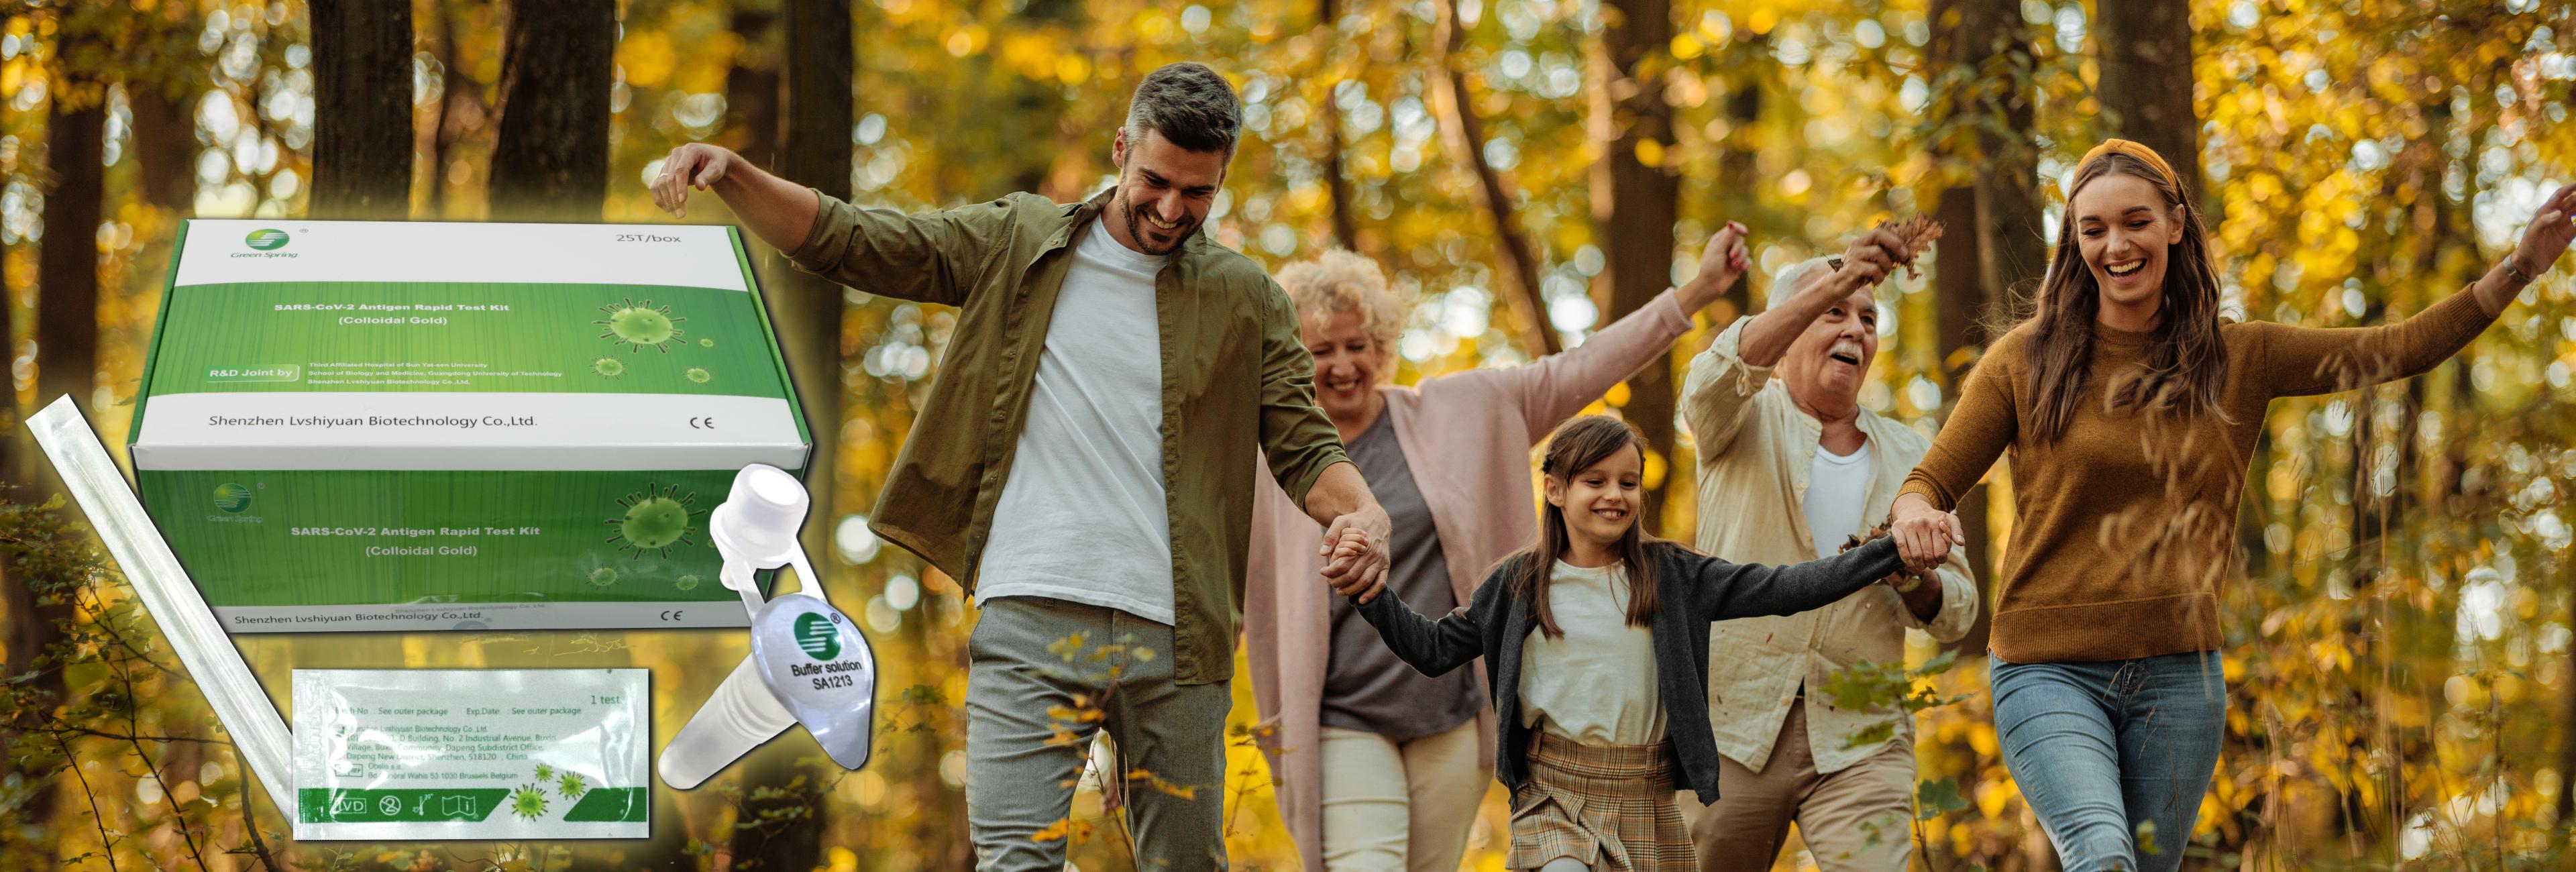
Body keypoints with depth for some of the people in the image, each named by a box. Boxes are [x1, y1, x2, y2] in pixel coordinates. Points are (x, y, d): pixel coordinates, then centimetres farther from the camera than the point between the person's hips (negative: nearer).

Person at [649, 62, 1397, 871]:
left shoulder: (1244, 300, 11)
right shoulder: (1018, 245, 10)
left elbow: (1303, 444, 7)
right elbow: (844, 240, 8)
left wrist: (1365, 514, -15)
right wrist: (731, 175, -8)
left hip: (1174, 637, 1)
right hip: (1030, 621, -1)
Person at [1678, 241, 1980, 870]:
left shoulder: (1908, 456, 16)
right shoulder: (1745, 421, 7)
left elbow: (1957, 610, 14)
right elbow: (1719, 375, -20)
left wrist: (1915, 581, -12)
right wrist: (1832, 284, -33)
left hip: (1861, 735, 2)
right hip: (1735, 724, -2)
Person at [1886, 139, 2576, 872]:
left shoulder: (2239, 359, 7)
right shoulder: (2029, 359, 1)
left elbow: (2402, 349, 3)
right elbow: (1931, 481, 3)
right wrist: (1917, 517, -22)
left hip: (2179, 673, 3)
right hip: (2050, 671, -3)